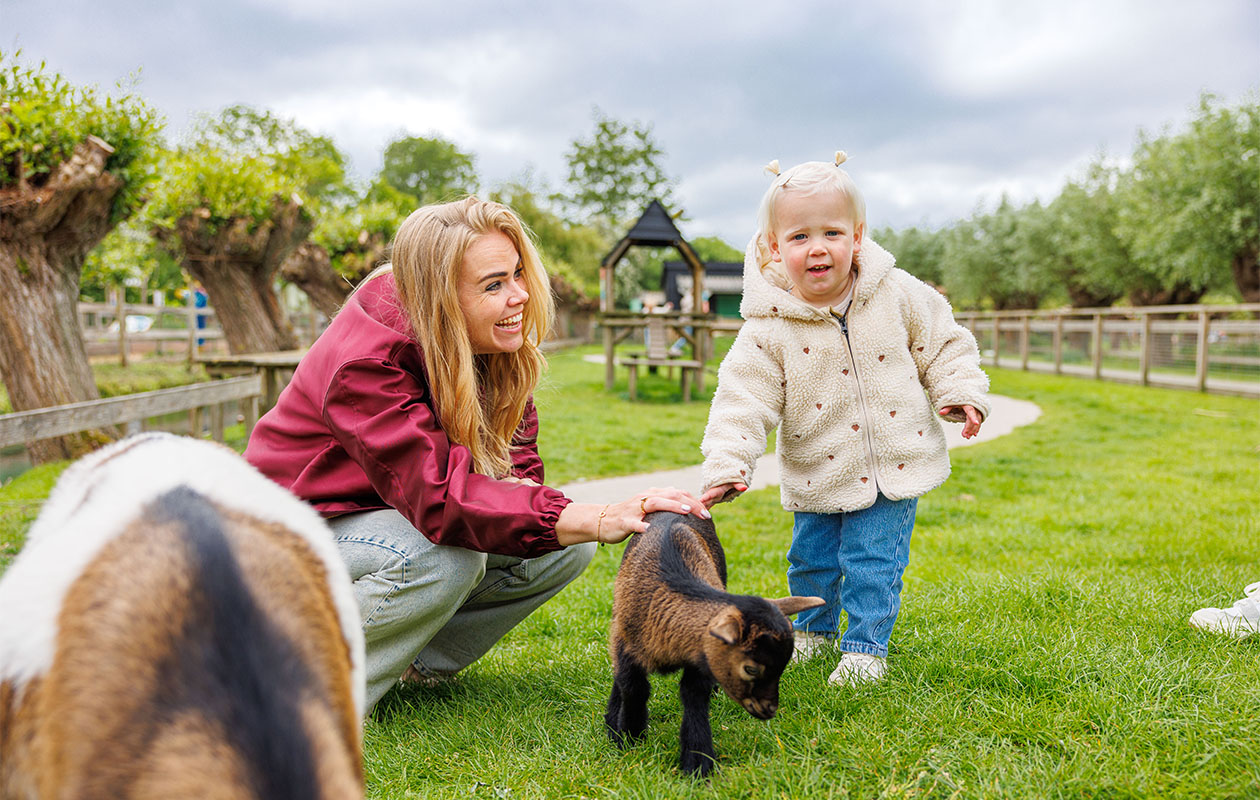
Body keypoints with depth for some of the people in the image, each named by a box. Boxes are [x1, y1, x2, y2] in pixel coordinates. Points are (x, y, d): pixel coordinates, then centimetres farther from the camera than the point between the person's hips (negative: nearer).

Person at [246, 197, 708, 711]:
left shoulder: (499, 347, -8)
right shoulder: (364, 363, -31)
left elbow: (517, 464, -6)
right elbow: (440, 496, -43)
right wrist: (602, 521, -52)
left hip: (408, 517, 7)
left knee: (568, 547, -12)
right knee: (445, 558, -37)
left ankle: (419, 663, 0)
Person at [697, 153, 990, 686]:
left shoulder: (898, 295, -9)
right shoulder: (768, 330, -15)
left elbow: (943, 343, 5)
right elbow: (743, 401, -16)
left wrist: (960, 393, -7)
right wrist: (726, 467, -25)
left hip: (893, 464, 0)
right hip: (817, 476, 1)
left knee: (873, 560, -1)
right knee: (811, 558, 13)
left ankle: (866, 646, 19)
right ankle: (812, 629, 41)